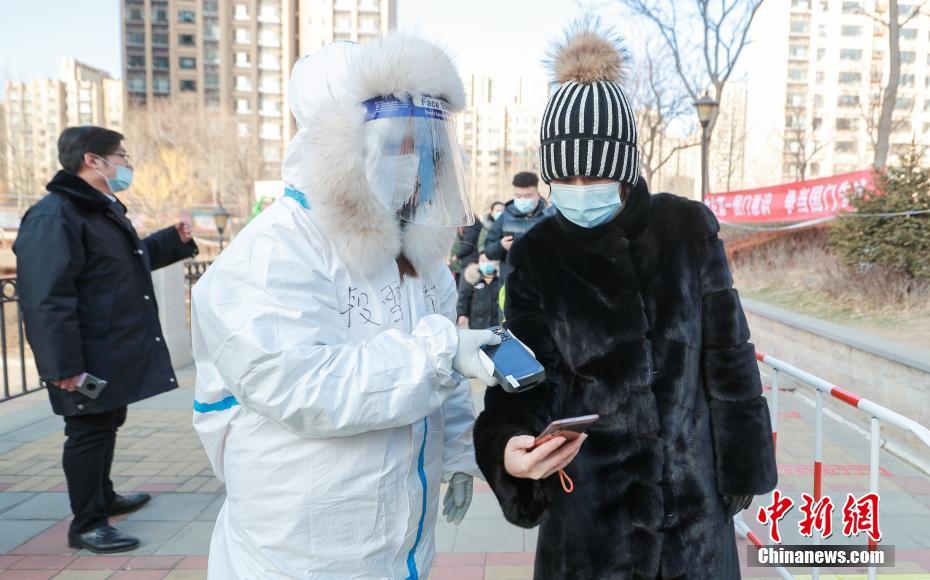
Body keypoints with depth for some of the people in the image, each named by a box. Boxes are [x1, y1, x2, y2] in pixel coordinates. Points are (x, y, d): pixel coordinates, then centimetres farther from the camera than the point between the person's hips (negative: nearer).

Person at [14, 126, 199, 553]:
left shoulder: (105, 209, 17)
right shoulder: (54, 216, -19)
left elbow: (128, 260, 32)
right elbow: (47, 299, -25)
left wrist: (174, 240, 20)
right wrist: (64, 365, -27)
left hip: (117, 353, 10)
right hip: (90, 362, -10)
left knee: (107, 426, 22)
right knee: (89, 434, 1)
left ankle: (104, 498, 40)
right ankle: (86, 525, 15)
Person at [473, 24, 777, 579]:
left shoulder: (688, 228, -6)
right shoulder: (536, 253, -7)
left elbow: (727, 356, 0)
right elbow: (527, 375, -10)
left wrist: (740, 469, 3)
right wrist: (509, 445, -30)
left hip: (694, 490, 1)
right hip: (588, 498, 0)